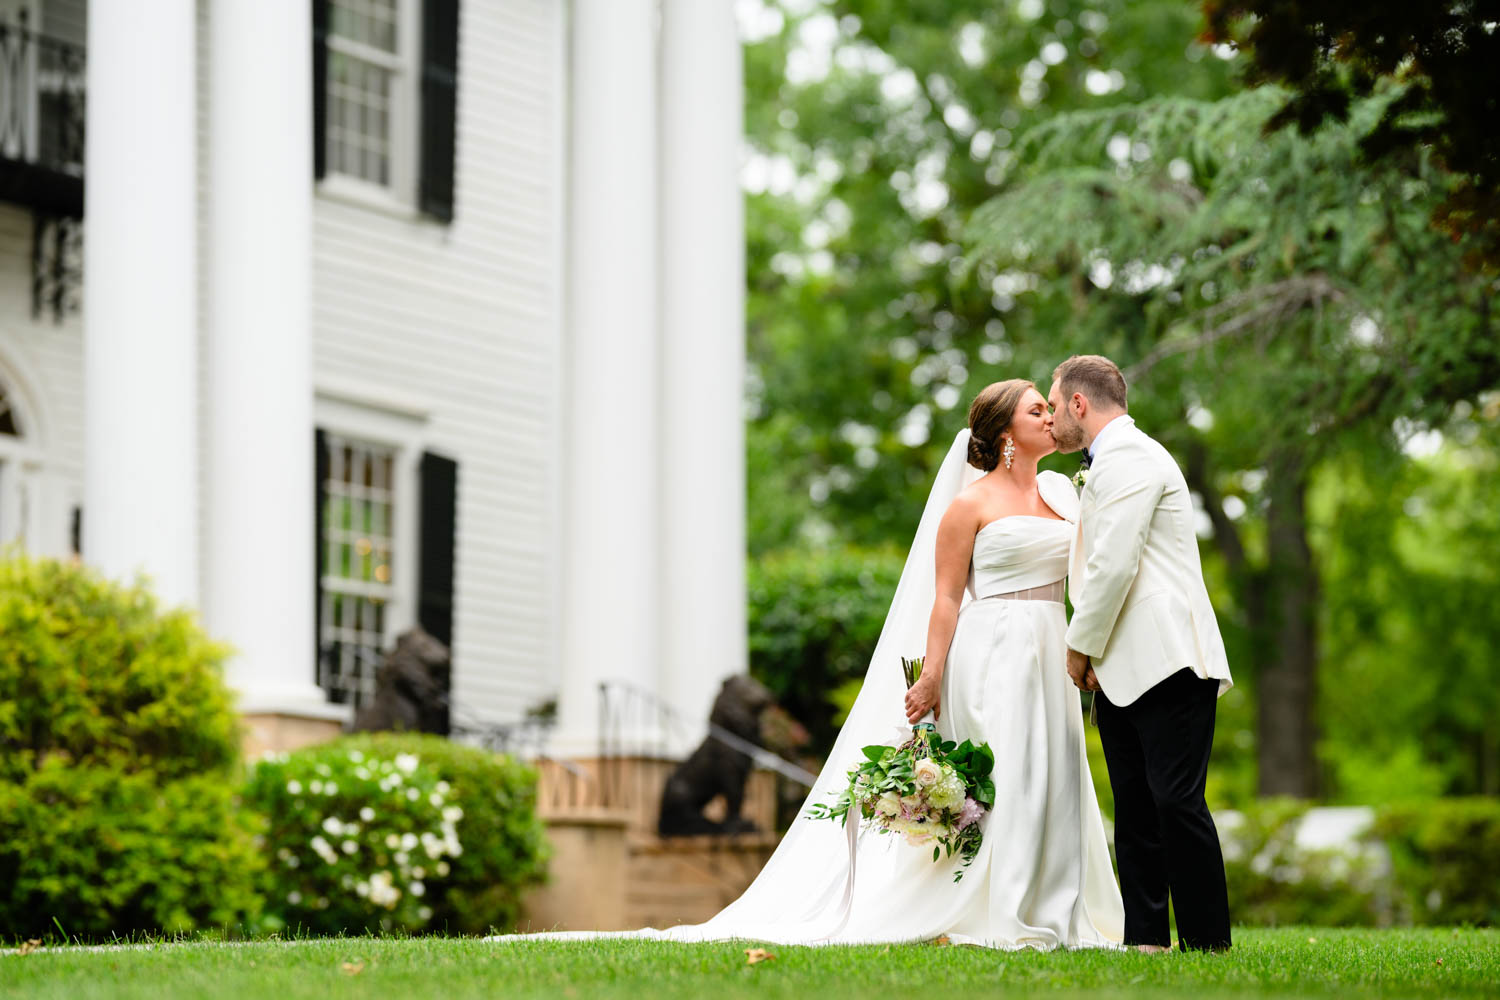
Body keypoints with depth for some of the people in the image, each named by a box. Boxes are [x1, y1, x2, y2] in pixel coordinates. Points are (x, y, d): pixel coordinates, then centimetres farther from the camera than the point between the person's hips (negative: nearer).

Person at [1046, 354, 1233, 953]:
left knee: (1176, 801, -12)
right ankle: (1145, 937, 8)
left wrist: (1080, 647, -8)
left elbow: (1114, 566, -18)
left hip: (1166, 665, -11)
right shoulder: (1112, 460, 24)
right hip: (1125, 671, 11)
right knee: (1135, 810, 7)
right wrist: (1089, 649, 15)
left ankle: (1207, 942, -10)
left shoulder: (1127, 456, -10)